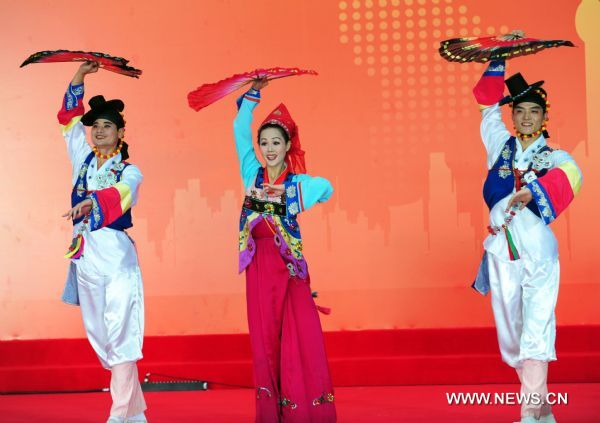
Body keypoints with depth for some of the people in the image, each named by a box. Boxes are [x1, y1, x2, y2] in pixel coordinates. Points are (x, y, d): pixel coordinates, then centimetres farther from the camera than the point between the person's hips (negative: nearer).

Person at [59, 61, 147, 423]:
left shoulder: (129, 171, 2)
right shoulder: (83, 160, 15)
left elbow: (121, 193, -22)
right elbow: (70, 116, 19)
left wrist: (91, 201, -41)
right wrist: (81, 75, 12)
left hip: (116, 254, -5)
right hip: (85, 255, 5)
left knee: (119, 333, -12)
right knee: (98, 335, 4)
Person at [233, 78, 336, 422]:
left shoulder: (298, 182, 5)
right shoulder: (253, 174, 11)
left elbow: (325, 187, -15)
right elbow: (240, 132, 4)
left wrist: (286, 198, -21)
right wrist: (253, 95, 0)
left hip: (288, 262, -2)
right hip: (259, 262, 2)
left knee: (299, 333, -4)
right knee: (264, 334, 2)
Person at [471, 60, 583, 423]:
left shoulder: (555, 157, 5)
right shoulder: (501, 145, 15)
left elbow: (570, 176, -19)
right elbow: (488, 103, 23)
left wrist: (531, 190, -36)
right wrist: (499, 62, 19)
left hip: (538, 252, -4)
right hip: (502, 251, 4)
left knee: (536, 331, -13)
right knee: (511, 334, 5)